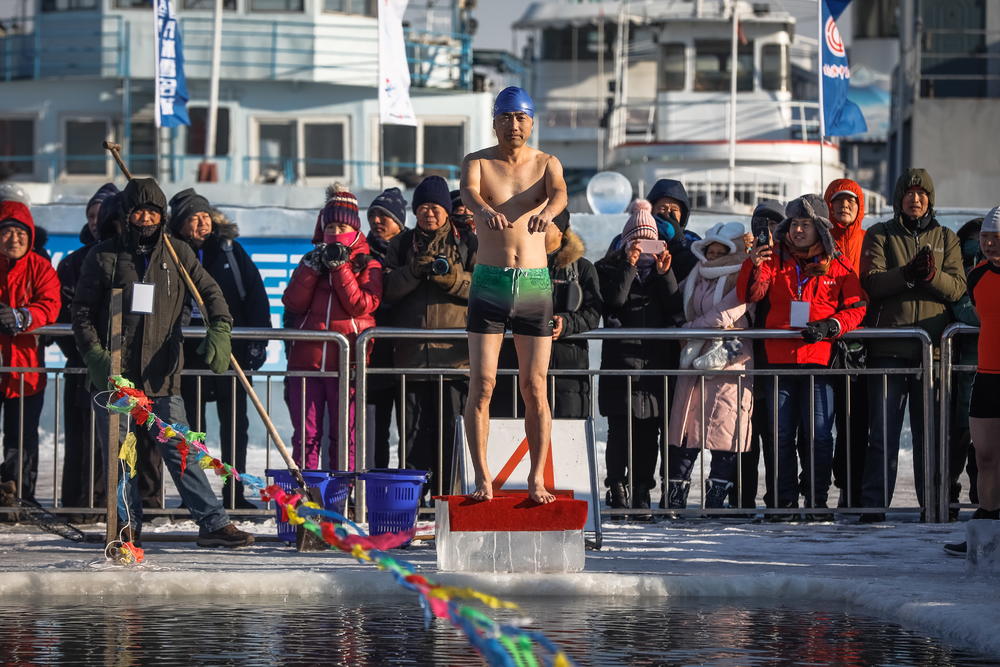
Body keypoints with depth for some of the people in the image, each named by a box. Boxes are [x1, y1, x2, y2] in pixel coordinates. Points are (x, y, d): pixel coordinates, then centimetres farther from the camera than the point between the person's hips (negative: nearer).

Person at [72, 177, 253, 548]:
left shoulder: (177, 254, 10)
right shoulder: (104, 257, 5)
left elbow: (209, 291, 7)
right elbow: (82, 311, 5)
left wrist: (219, 330, -12)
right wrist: (94, 353, -9)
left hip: (162, 377, 0)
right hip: (114, 377, 0)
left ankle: (213, 523, -4)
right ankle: (128, 525, 14)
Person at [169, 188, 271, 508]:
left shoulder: (230, 249, 5)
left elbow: (255, 293, 4)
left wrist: (257, 340, -1)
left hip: (231, 348, 0)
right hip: (190, 350, 0)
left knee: (234, 422, 2)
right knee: (193, 424, 4)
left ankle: (234, 492, 7)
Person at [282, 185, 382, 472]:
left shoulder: (368, 265, 7)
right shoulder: (311, 260, 16)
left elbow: (362, 305, -9)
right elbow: (293, 303, 3)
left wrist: (339, 267, -10)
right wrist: (312, 268, -5)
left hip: (347, 362, -3)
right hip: (307, 359, 3)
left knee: (345, 435, 0)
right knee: (306, 434, 1)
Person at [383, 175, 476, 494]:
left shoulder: (467, 243, 9)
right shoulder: (402, 244, 16)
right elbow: (387, 289, 5)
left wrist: (455, 280, -15)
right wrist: (413, 271, -11)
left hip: (452, 351, -2)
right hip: (412, 351, 2)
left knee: (451, 428, -5)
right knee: (414, 428, 1)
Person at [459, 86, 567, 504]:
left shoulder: (546, 164, 6)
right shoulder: (477, 163, 2)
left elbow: (559, 192, -17)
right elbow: (468, 191, -21)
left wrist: (546, 210, -42)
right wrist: (485, 211, -45)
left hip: (535, 284, 1)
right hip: (489, 283, -1)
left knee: (534, 387, 0)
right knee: (481, 384, -5)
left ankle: (537, 479, 4)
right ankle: (482, 477, 0)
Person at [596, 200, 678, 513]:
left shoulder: (663, 268, 17)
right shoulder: (610, 267, 9)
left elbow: (676, 310, 5)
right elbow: (613, 301, -8)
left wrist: (665, 274, -5)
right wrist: (629, 267, -12)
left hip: (658, 355, 3)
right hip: (622, 355, -3)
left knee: (650, 429, 1)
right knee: (621, 428, -7)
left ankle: (642, 492, 5)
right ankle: (617, 489, -3)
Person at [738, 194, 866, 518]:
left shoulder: (837, 265, 6)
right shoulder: (776, 257, 8)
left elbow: (856, 307, 4)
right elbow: (751, 294, -1)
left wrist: (830, 327, -13)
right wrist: (754, 266, -20)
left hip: (819, 358, -1)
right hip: (779, 358, 1)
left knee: (818, 435, -1)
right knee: (780, 434, 3)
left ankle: (816, 498, 9)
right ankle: (782, 501, 9)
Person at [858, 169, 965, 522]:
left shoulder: (946, 238, 14)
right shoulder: (880, 235, 9)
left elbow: (958, 288, 2)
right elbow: (873, 282, -6)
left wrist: (932, 275, -18)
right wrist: (907, 273, -22)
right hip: (888, 347, -1)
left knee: (931, 430, 3)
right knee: (883, 432, -3)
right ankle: (873, 505, -1)